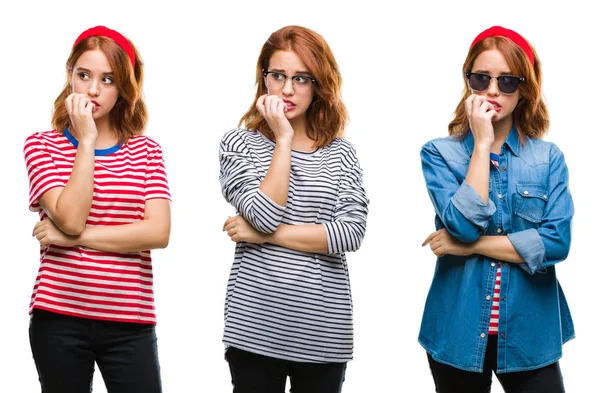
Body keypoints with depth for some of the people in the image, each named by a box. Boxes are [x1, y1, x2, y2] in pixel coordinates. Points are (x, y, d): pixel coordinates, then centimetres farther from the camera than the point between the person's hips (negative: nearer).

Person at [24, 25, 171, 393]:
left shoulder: (146, 149, 6)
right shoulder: (42, 145, 2)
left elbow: (158, 232, -8)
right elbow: (71, 219, -13)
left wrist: (75, 237, -11)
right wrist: (87, 142, -12)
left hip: (131, 322, 1)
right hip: (59, 317, -1)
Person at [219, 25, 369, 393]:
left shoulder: (341, 153, 6)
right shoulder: (239, 143, 2)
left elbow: (351, 232, -8)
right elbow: (265, 214, -14)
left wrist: (266, 235, -9)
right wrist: (283, 140, -11)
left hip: (324, 331, 2)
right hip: (256, 326, -2)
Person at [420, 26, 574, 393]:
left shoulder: (549, 158, 1)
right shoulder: (440, 153, -1)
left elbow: (557, 242, -11)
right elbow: (465, 224, -17)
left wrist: (471, 245, -13)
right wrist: (482, 144, -14)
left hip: (531, 332, 1)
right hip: (459, 330, 0)